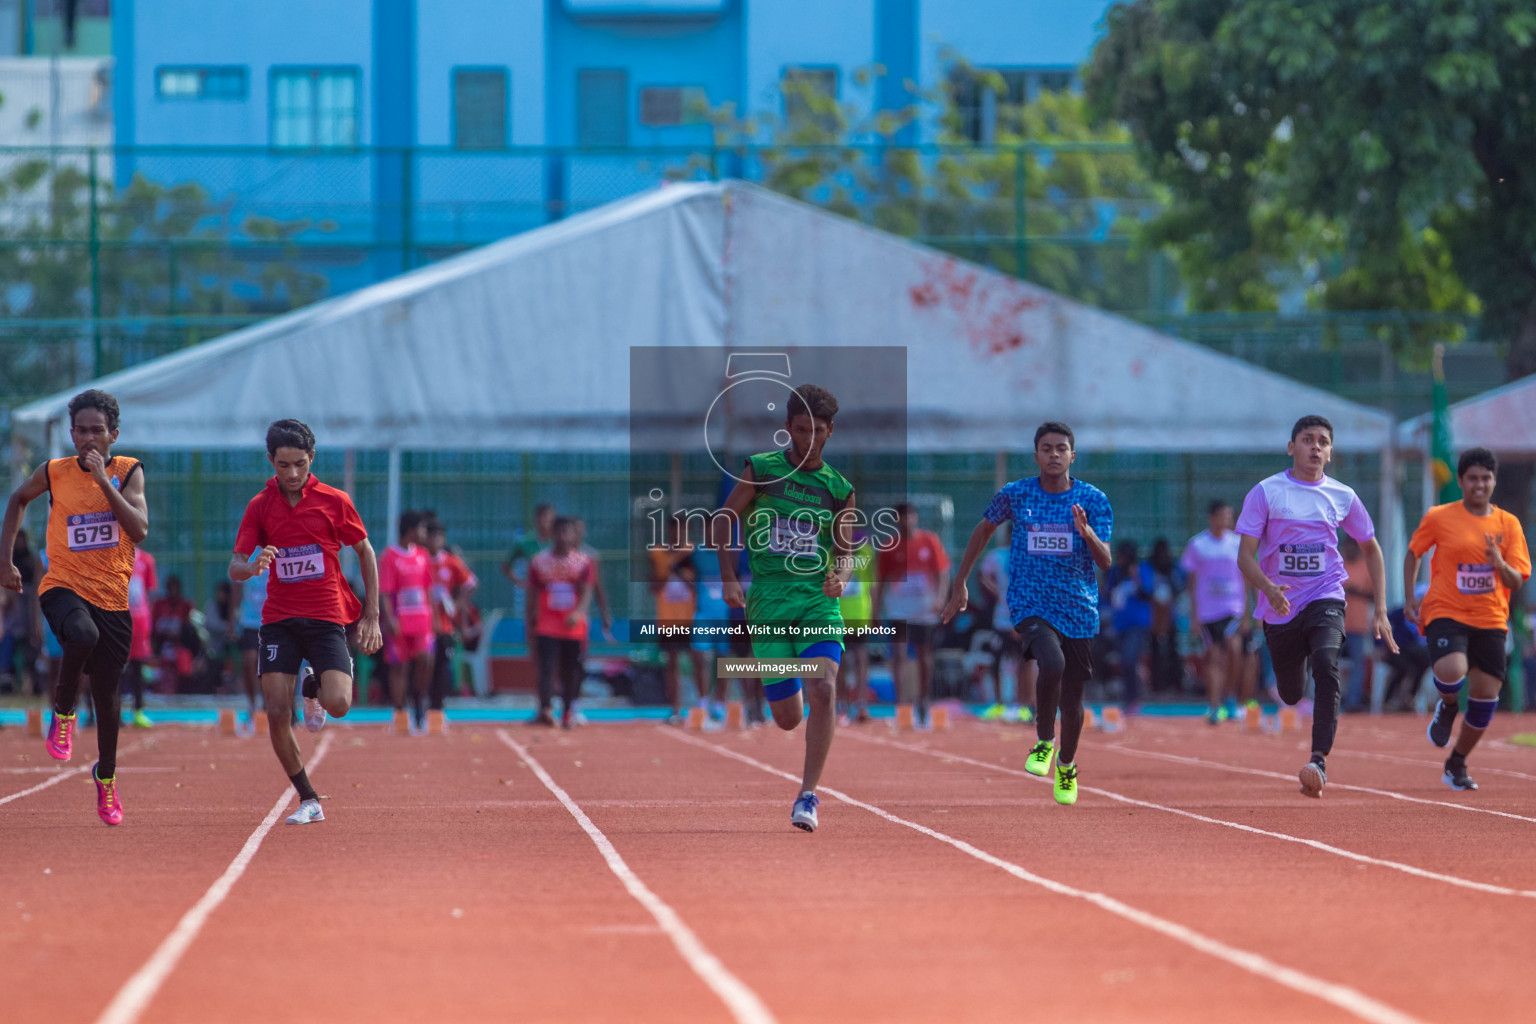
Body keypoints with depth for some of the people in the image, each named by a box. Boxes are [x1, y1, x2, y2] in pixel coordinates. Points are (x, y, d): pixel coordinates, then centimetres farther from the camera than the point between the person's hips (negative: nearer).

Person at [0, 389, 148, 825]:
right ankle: (63, 712, -11)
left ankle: (106, 775, 34)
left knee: (107, 692, 9)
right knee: (83, 636, -37)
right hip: (64, 588, -2)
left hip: (112, 596, 2)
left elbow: (139, 530, -16)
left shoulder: (128, 472, -3)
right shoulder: (53, 473, -1)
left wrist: (104, 481, -22)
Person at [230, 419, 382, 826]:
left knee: (338, 704, -21)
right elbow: (235, 569, 0)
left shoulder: (334, 501, -1)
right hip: (278, 620, 1)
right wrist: (252, 566, -25)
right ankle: (308, 801, 6)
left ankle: (315, 687, 17)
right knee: (277, 715, -10)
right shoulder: (259, 506, 3)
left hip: (327, 617, -1)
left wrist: (371, 616, 3)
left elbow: (365, 552, 8)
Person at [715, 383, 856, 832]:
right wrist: (729, 579, -2)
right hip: (768, 605, 0)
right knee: (788, 718, 1)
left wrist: (840, 576, -12)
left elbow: (845, 550, 11)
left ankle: (808, 795, -14)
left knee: (823, 692, -23)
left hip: (819, 602, 0)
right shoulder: (760, 470, 2)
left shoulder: (839, 489, 7)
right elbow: (725, 521, 9)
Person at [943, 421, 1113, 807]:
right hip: (1030, 604, -1)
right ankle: (1043, 740, -6)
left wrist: (1088, 533, -31)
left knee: (1072, 699, 8)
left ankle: (1066, 765, 38)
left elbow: (1105, 562, -10)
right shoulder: (1015, 495, -1)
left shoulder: (1094, 500, -3)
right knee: (1052, 663, -31)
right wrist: (960, 585, 18)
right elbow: (984, 530, 17)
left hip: (1079, 610, 1)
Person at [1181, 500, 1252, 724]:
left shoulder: (1238, 544, 7)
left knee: (1233, 647, -20)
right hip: (1207, 611, 0)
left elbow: (1244, 580, 11)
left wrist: (1245, 611, 6)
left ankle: (1230, 696, -1)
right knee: (1213, 658, -3)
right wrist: (1193, 614, 2)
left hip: (1232, 607, 0)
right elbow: (1192, 581, 7)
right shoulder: (1197, 544, 3)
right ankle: (1215, 707, 3)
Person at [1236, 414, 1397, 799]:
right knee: (1291, 695, 11)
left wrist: (1380, 612, 9)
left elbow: (1371, 549, 16)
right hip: (1280, 606, 0)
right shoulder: (1266, 492, -4)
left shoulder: (1342, 496, 3)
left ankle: (1319, 761, -35)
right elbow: (1245, 556, -8)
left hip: (1325, 598, 0)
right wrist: (1269, 588, -29)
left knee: (1326, 665, -29)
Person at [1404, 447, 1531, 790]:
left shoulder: (1508, 524, 4)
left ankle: (1457, 764, 21)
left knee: (1487, 691, -2)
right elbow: (1414, 553, 14)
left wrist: (1500, 564, -19)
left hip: (1490, 619, 3)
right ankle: (1447, 707, 8)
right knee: (1451, 670, -31)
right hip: (1446, 612, -3)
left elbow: (1517, 582, 2)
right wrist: (1410, 597, 6)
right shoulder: (1438, 517, -1)